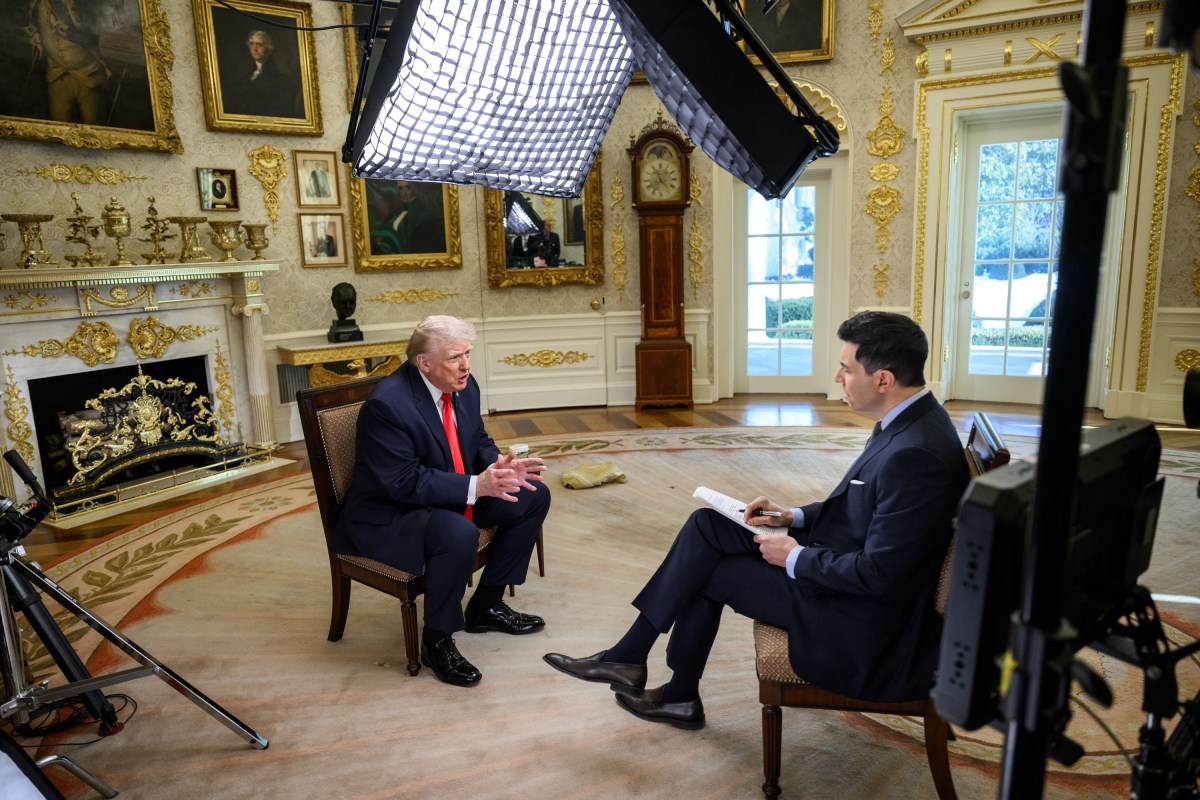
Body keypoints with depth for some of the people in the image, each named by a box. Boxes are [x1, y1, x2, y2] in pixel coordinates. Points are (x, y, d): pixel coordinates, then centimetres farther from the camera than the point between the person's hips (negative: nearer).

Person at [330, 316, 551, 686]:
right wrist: (476, 486, -33)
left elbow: (479, 443, 9)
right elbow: (405, 483, -28)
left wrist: (500, 465, -14)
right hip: (388, 516, -9)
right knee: (458, 533, -37)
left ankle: (486, 604, 14)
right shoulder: (387, 404, -26)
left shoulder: (463, 385, -2)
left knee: (533, 497, 2)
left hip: (452, 497, 9)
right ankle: (436, 641, -12)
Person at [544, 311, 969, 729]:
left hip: (866, 620, -9)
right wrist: (793, 517, 3)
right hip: (844, 561, 9)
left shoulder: (916, 454, -29)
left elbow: (879, 574, -27)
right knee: (706, 525, 0)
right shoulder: (908, 421, 2)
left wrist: (795, 557, -15)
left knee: (706, 571, -3)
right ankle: (628, 657, 9)